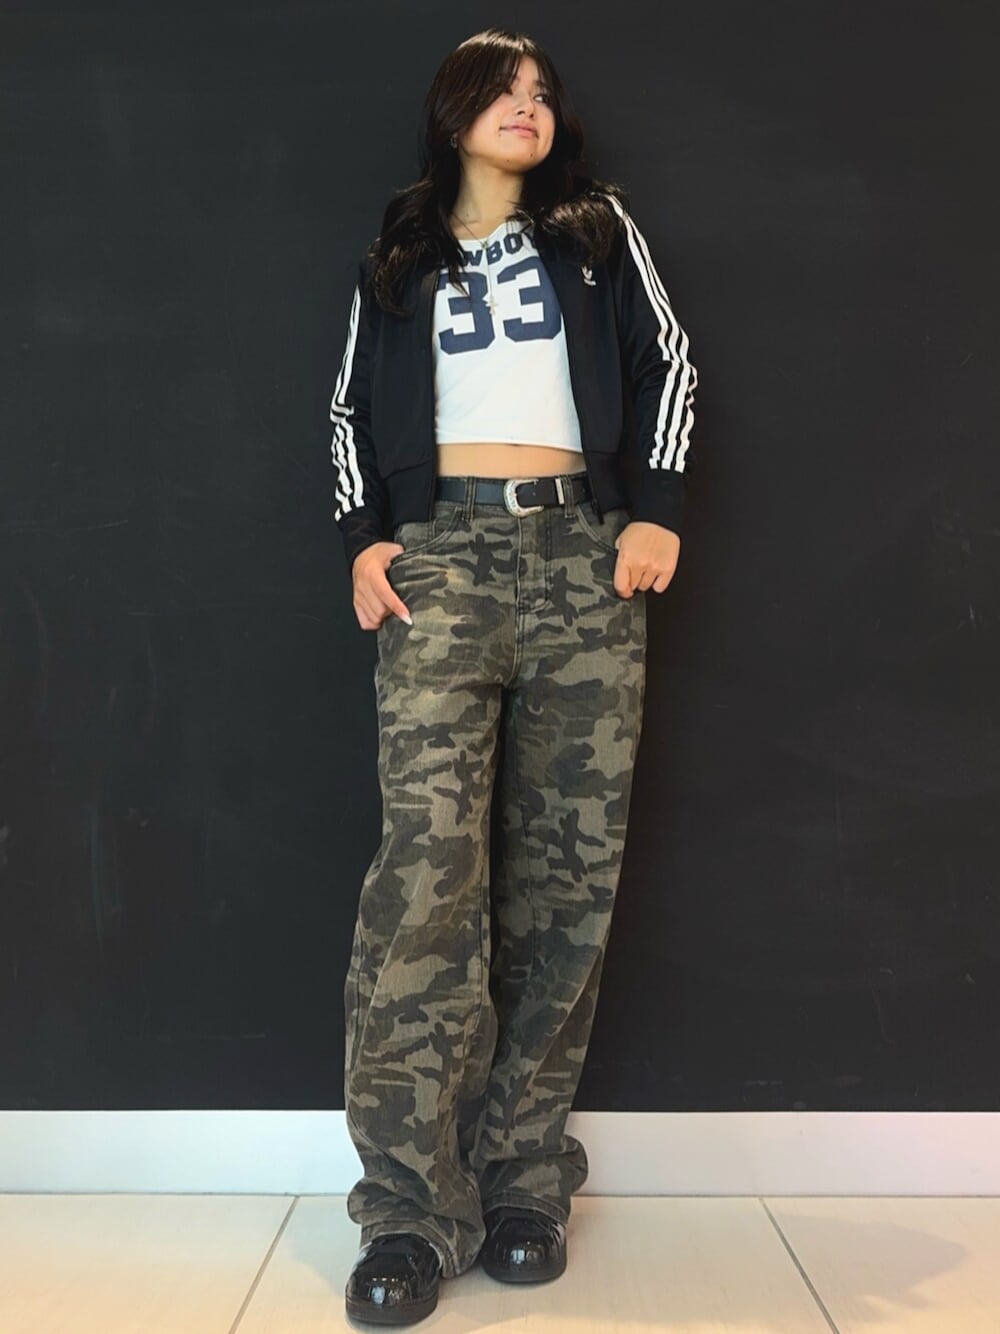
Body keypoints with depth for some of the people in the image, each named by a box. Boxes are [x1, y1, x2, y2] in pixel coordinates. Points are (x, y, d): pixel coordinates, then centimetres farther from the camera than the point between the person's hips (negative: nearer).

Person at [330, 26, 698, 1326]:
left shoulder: (596, 228, 19)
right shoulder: (397, 257, 21)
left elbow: (665, 364, 11)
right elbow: (353, 407, 18)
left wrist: (658, 513, -2)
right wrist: (363, 537, 2)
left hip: (584, 555, 1)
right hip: (441, 555, 0)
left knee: (569, 866, -5)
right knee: (428, 853, -15)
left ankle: (522, 1179, 4)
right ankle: (412, 1205, -11)